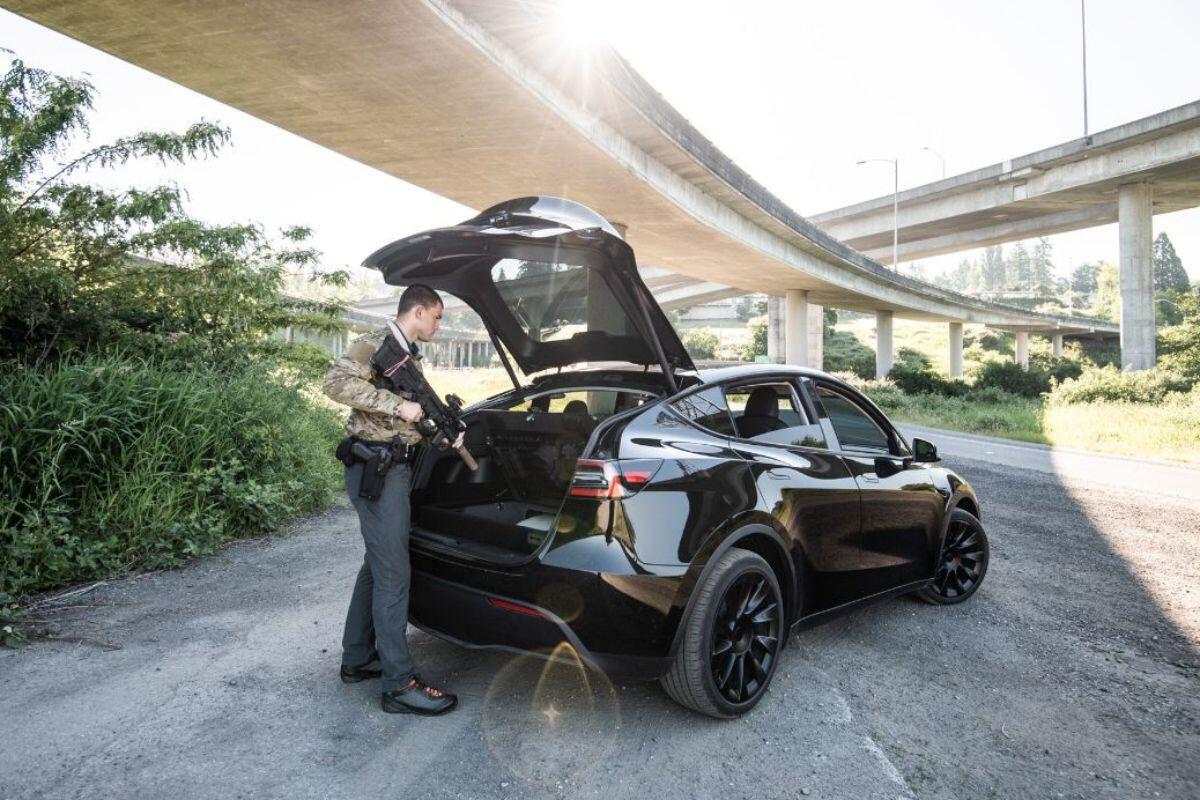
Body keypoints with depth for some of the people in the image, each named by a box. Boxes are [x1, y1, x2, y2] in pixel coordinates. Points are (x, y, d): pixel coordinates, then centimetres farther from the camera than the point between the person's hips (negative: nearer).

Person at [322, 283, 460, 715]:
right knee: (394, 573, -9)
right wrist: (397, 405, -22)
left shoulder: (411, 356, 18)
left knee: (377, 565, 16)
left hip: (397, 466, 10)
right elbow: (337, 383, -22)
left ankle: (357, 659, 29)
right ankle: (400, 684, -3)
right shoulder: (375, 344, -9)